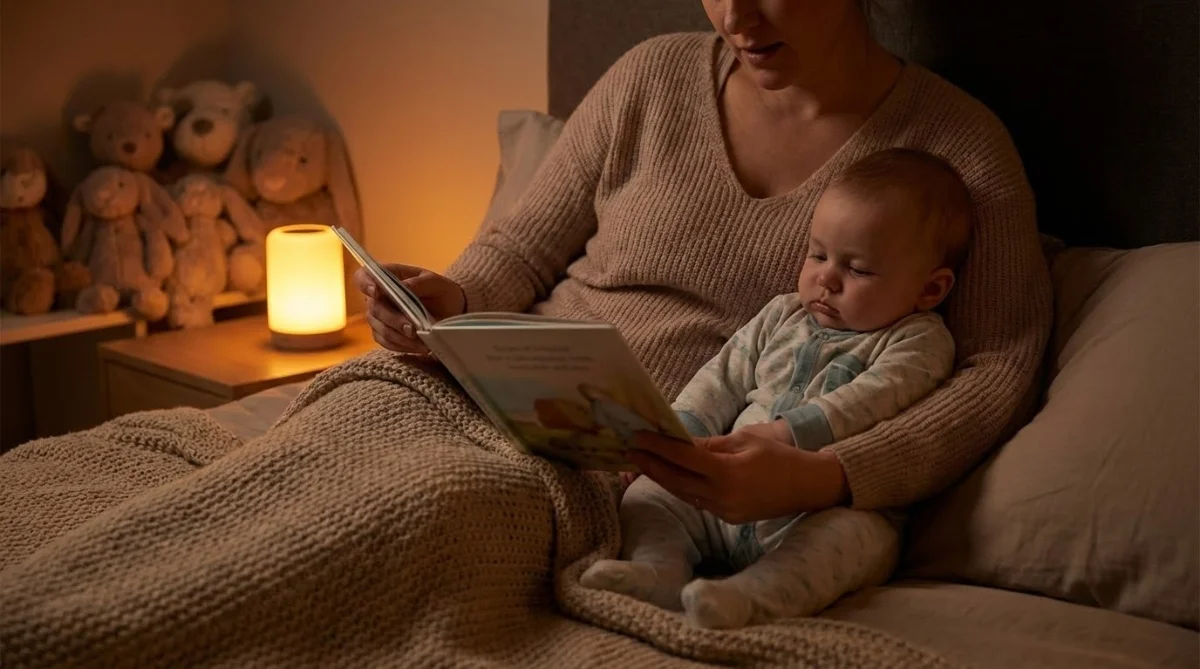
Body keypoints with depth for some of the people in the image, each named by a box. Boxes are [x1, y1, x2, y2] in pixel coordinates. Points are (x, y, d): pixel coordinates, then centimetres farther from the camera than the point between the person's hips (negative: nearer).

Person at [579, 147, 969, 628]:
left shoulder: (919, 340, 4)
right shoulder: (782, 317, 21)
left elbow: (872, 398, -13)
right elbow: (722, 381, 21)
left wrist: (788, 432, -25)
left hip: (822, 511, -5)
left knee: (866, 534, -36)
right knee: (648, 493, -8)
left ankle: (754, 595, -56)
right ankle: (658, 568, -33)